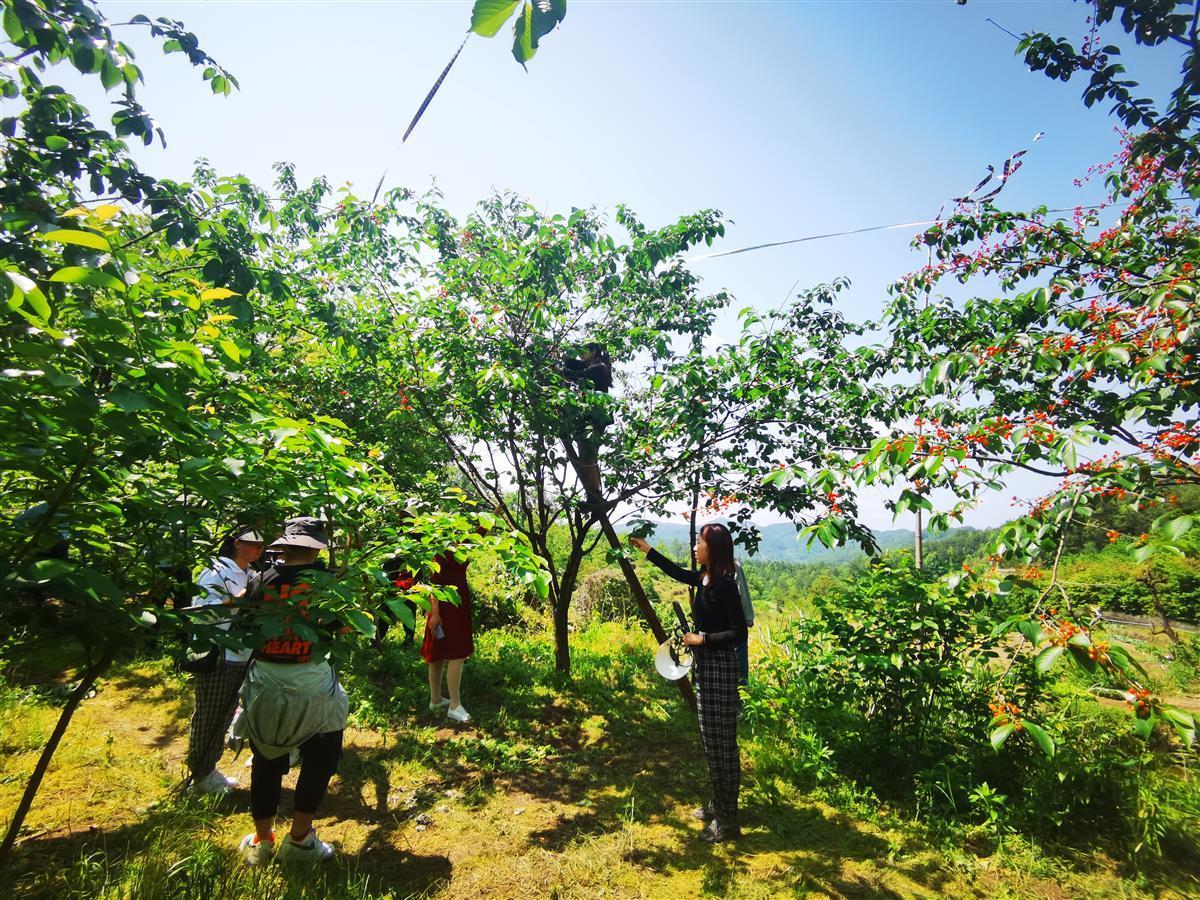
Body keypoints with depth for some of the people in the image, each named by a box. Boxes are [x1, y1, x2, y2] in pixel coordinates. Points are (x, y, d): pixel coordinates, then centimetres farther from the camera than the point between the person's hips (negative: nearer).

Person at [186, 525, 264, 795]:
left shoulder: (251, 576, 11)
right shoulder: (217, 572, -13)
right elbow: (199, 609, -21)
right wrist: (234, 600, -31)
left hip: (241, 658, 8)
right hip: (216, 658, -8)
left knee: (225, 715, 18)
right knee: (207, 717, 7)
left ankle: (210, 769, 33)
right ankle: (199, 776, 23)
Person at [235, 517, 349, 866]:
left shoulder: (264, 579, -2)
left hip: (263, 683, 4)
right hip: (311, 687, -3)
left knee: (266, 764, 19)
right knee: (319, 762, 16)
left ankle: (261, 841, 34)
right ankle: (298, 840, 22)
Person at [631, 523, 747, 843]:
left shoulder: (724, 585, -20)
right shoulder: (704, 579, 6)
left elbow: (739, 632, -21)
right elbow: (676, 571, 24)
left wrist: (701, 638, -17)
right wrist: (646, 549, 29)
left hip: (719, 668, -9)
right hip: (705, 666, 9)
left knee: (721, 743, 2)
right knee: (711, 741, 19)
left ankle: (727, 820, 15)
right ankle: (718, 804, 34)